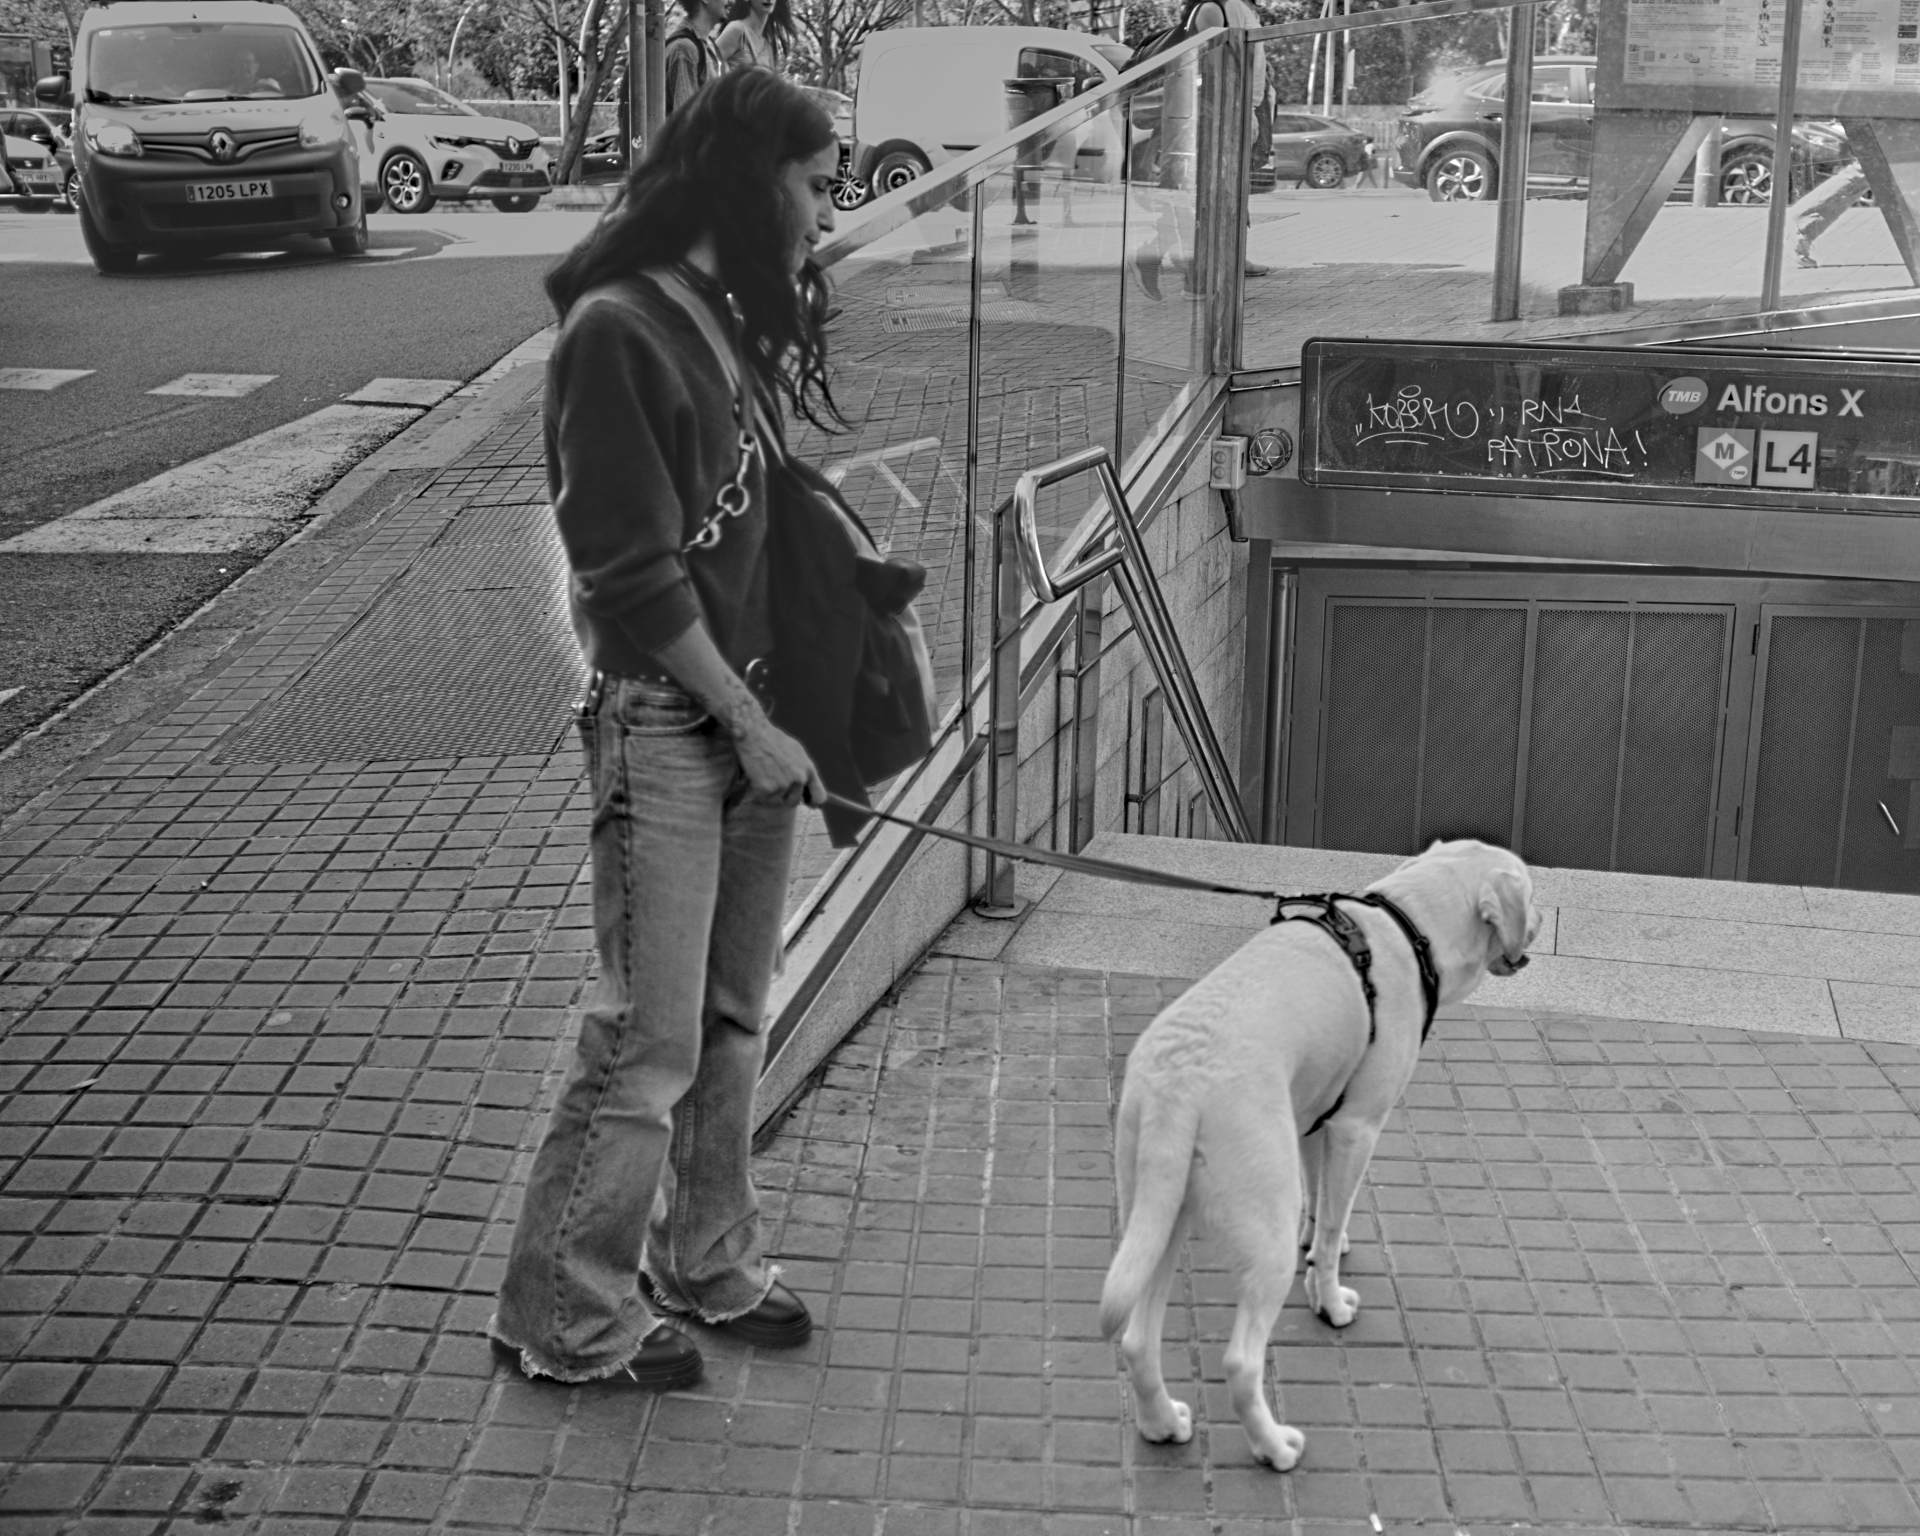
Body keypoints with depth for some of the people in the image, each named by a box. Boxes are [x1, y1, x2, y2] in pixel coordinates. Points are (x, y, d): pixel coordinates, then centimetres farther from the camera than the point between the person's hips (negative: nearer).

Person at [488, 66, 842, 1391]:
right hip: (665, 721, -8)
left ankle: (708, 1263, 31)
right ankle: (570, 1316, 13)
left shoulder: (753, 316, 10)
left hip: (757, 707, 8)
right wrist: (752, 725, -13)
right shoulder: (619, 327, -16)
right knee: (649, 1035, -1)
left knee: (734, 1017, 16)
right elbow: (634, 571, -17)